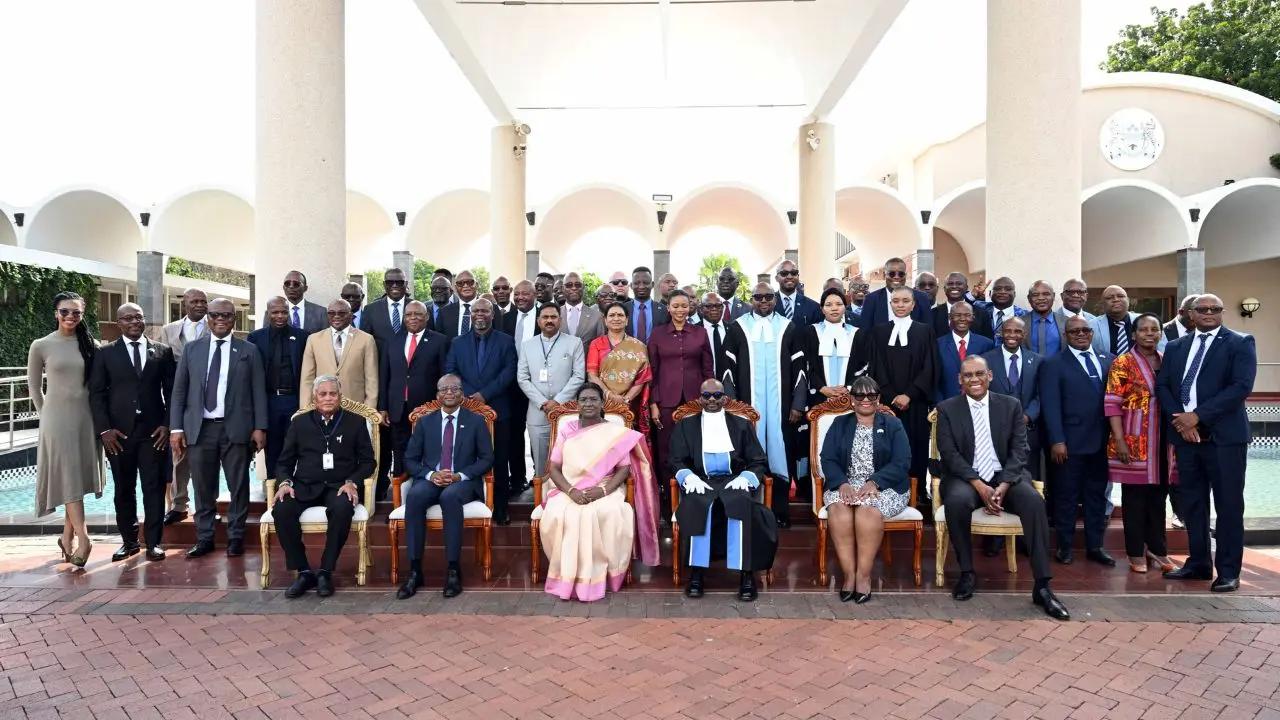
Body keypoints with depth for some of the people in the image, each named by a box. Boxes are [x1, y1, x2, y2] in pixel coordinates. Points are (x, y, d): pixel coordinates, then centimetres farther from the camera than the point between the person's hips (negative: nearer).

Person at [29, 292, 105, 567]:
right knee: (68, 478, -5)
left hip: (86, 417, 2)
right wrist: (45, 415, 7)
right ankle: (83, 539, -8)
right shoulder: (41, 346, -2)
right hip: (57, 418, -2)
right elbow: (33, 386, 8)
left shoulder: (91, 345, 3)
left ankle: (68, 537, 19)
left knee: (79, 477, 7)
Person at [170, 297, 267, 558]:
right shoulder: (192, 349, 10)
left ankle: (236, 536, 16)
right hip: (200, 428, 1)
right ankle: (204, 538, 19)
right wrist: (176, 428, -1)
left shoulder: (249, 350, 5)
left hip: (235, 428, -1)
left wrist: (260, 427, -5)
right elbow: (179, 391, 7)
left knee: (238, 486, 5)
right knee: (203, 487, 7)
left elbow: (258, 391, 2)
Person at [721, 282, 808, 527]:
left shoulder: (789, 328, 7)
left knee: (779, 455, 3)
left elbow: (799, 368, 6)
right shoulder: (737, 328, 5)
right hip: (747, 405, 0)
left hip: (781, 406, 1)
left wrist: (798, 405, 0)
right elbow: (728, 368, 4)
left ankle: (780, 511, 13)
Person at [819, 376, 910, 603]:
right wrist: (842, 483, -15)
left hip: (884, 486, -1)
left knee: (868, 507, -35)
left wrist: (873, 483, -18)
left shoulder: (893, 425, 12)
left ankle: (863, 575, -26)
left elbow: (902, 462, -1)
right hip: (845, 484, 1)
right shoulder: (839, 424, 17)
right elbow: (828, 460, 6)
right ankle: (849, 573, -28)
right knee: (837, 507, -32)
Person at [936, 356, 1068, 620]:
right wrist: (979, 486, -18)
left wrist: (1003, 486, -16)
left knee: (1034, 501, -28)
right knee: (957, 501, -34)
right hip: (965, 478, -1)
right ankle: (967, 573, -13)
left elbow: (1019, 451, 0)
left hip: (1005, 476, 2)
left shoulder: (1011, 405, 7)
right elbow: (949, 454, -6)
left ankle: (1042, 586, -21)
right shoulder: (947, 409, 2)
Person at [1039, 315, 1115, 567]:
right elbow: (1051, 406, -7)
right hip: (1071, 442, -4)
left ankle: (1094, 546, 23)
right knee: (1067, 496, 5)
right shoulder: (1053, 364, -1)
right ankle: (1064, 546, 16)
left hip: (1102, 442, 4)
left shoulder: (1108, 360, 11)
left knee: (1097, 495, 12)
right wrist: (1057, 441, -13)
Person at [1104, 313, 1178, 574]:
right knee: (1135, 497, 2)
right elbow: (1112, 404, -10)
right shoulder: (1122, 364, -6)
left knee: (1158, 496, 13)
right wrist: (1119, 440, -16)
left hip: (1163, 442, 5)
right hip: (1134, 442, -5)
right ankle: (1136, 553, 12)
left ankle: (1157, 549, 26)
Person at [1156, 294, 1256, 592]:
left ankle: (1228, 571, 10)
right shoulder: (1176, 347, 14)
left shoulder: (1240, 343, 0)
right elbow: (1162, 386, 8)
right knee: (1192, 503, 10)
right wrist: (1178, 420, -8)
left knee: (1228, 505, 1)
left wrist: (1197, 415, -16)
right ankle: (1199, 563, 22)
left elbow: (1241, 386, -11)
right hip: (1185, 434, 4)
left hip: (1224, 435, -4)